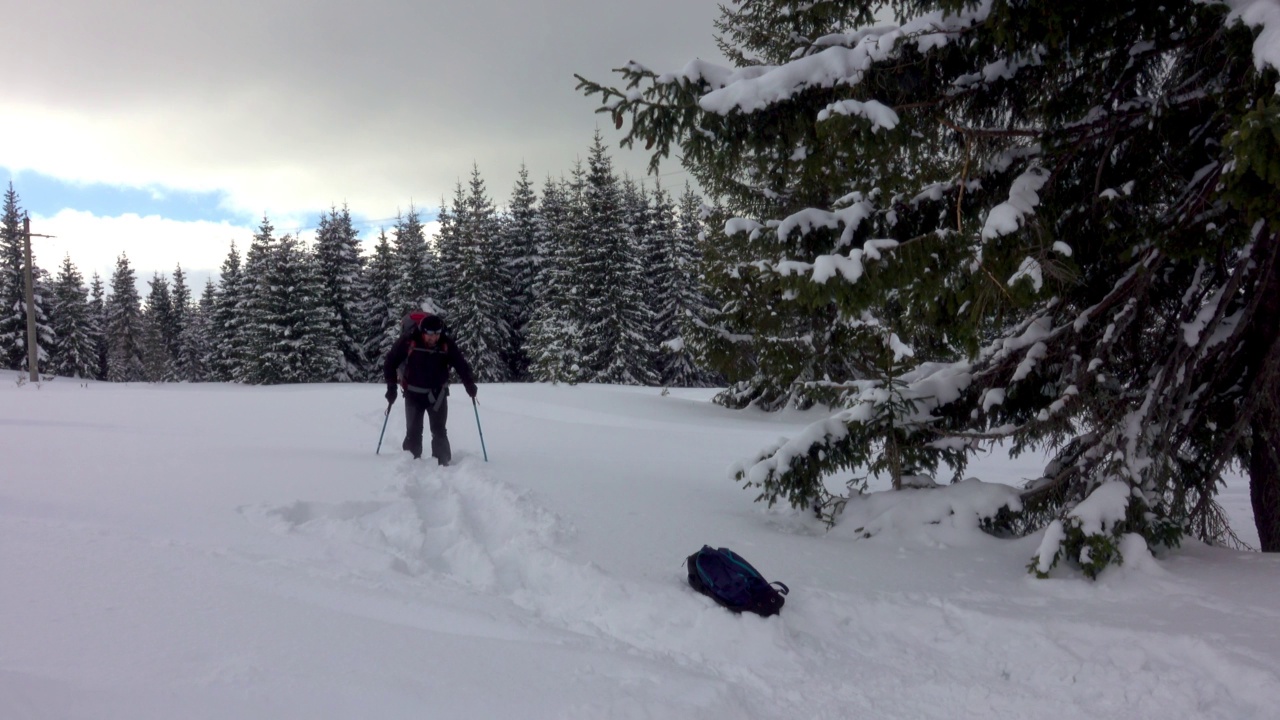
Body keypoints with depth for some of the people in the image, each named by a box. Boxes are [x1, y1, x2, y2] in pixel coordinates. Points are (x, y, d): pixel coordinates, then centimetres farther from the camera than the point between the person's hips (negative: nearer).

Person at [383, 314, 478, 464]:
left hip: (437, 393, 1)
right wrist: (391, 386, -8)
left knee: (439, 431, -2)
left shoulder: (447, 344, -13)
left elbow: (461, 364, -4)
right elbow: (391, 362, -6)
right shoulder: (408, 341, -17)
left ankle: (442, 463, 4)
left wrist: (469, 384, -17)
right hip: (414, 393, -1)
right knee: (413, 431, 1)